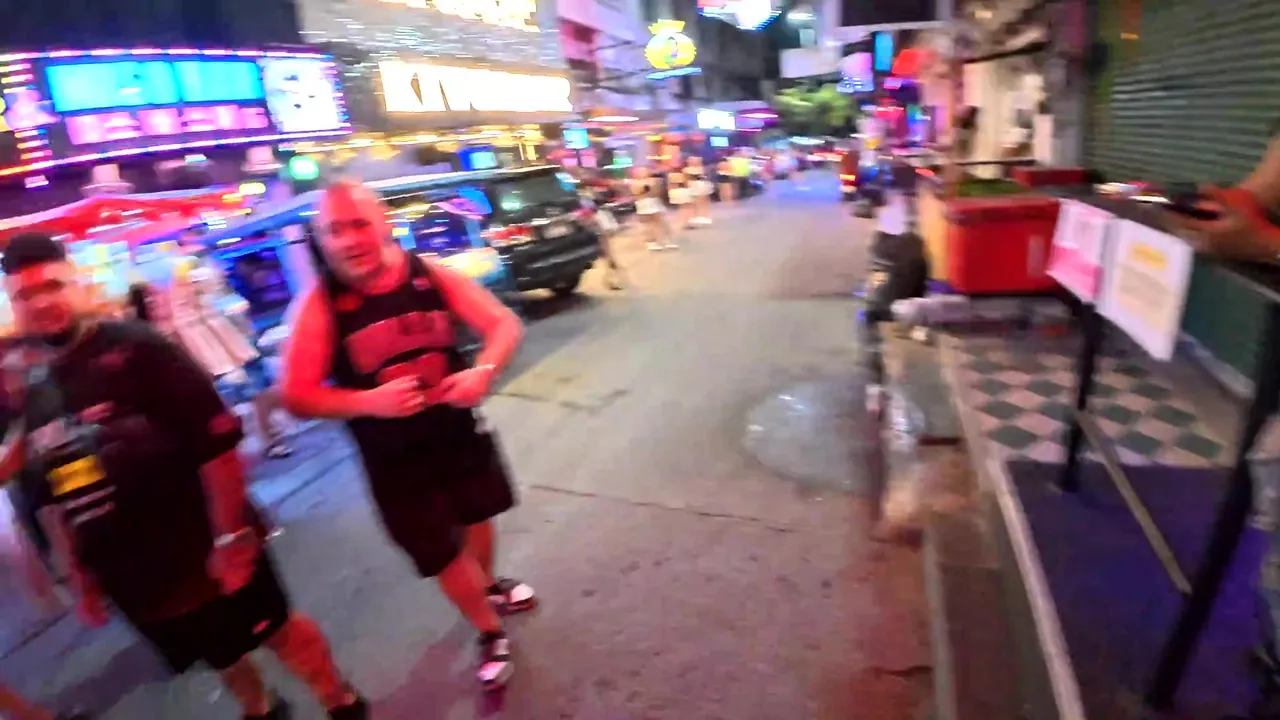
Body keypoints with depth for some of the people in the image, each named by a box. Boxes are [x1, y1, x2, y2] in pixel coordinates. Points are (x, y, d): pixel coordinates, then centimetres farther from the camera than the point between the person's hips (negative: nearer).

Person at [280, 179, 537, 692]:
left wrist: (483, 371, -28)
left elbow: (504, 324, -8)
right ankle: (490, 633, 37)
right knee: (443, 555, 8)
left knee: (479, 517, 25)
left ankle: (490, 586, 58)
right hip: (394, 459, -2)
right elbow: (298, 398, -15)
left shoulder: (430, 275, -12)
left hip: (461, 434, 3)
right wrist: (370, 402, -32)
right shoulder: (318, 306, -17)